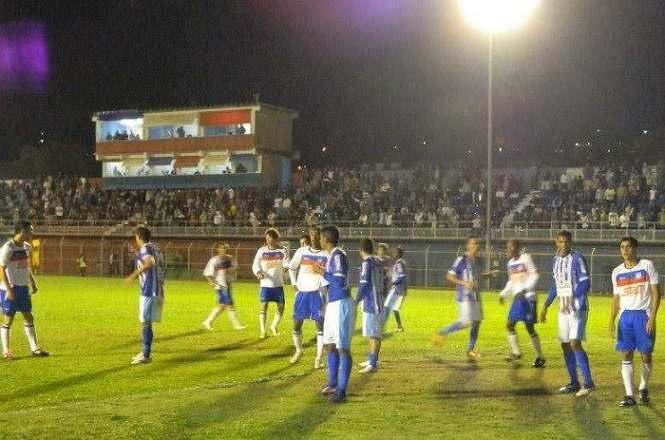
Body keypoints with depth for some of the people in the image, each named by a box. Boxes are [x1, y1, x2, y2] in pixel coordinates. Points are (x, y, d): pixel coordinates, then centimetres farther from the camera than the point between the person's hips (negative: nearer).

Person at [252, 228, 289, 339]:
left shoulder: (282, 251, -2)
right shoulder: (261, 251, -2)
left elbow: (287, 264, -8)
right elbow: (255, 265, -2)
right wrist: (258, 272, -24)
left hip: (278, 284, 1)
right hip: (265, 284, -1)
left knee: (281, 307, 6)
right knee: (263, 307, -5)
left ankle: (274, 326, 28)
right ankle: (262, 331, 3)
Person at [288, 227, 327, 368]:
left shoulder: (326, 254, -3)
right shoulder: (301, 251, 3)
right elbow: (292, 267, 14)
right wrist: (294, 283, 5)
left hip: (317, 293, -2)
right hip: (302, 292, 3)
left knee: (320, 326, -4)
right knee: (296, 323, 9)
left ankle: (319, 358, 2)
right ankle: (299, 350, 32)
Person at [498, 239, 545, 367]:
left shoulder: (525, 258, -8)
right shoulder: (510, 263, 13)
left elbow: (534, 276, -13)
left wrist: (524, 290, -23)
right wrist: (503, 294, 13)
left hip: (528, 297, -7)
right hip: (517, 298, 7)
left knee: (529, 327, -4)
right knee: (509, 324, 2)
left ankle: (540, 357, 7)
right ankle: (516, 352, 15)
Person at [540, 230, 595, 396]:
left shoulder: (577, 259, -11)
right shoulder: (556, 260, 11)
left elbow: (585, 283, -18)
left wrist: (572, 297, -31)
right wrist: (546, 306, 19)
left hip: (578, 307, -8)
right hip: (563, 308, 8)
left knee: (575, 343, -15)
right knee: (565, 345, 9)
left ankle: (588, 383, -9)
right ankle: (574, 383, 19)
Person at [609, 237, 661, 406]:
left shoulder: (647, 265, -3)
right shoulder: (617, 272, 8)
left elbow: (656, 293, -4)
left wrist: (652, 317, -13)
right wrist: (611, 322, 4)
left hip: (644, 314, -3)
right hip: (625, 316, 3)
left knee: (646, 355, 4)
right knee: (626, 356, -2)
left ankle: (643, 388, 25)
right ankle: (629, 395, 0)